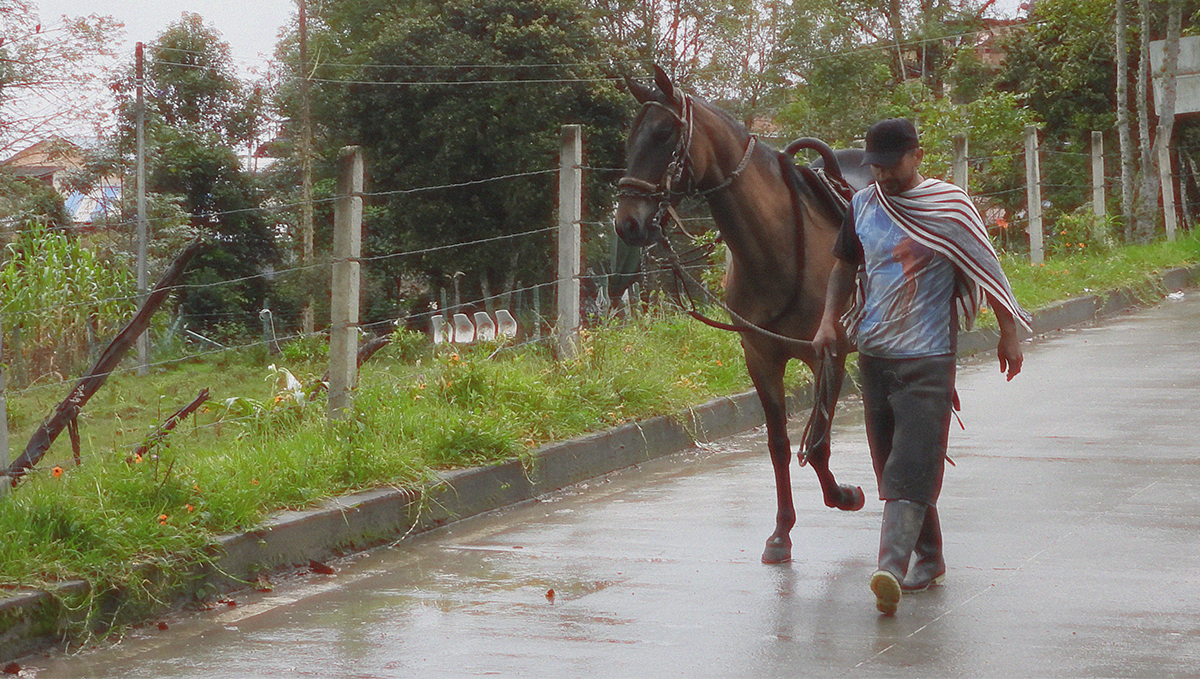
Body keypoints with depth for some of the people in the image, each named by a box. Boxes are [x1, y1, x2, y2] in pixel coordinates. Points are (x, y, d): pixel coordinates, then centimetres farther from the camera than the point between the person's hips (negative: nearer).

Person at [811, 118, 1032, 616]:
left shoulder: (950, 206, -4)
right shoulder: (862, 206, 8)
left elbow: (985, 270, 2)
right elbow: (845, 267, 19)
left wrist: (1009, 332, 4)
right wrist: (830, 319, 5)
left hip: (928, 355, -5)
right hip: (874, 351, 5)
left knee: (911, 465, -14)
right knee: (891, 464, 10)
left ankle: (891, 566, -25)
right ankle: (928, 557, 24)